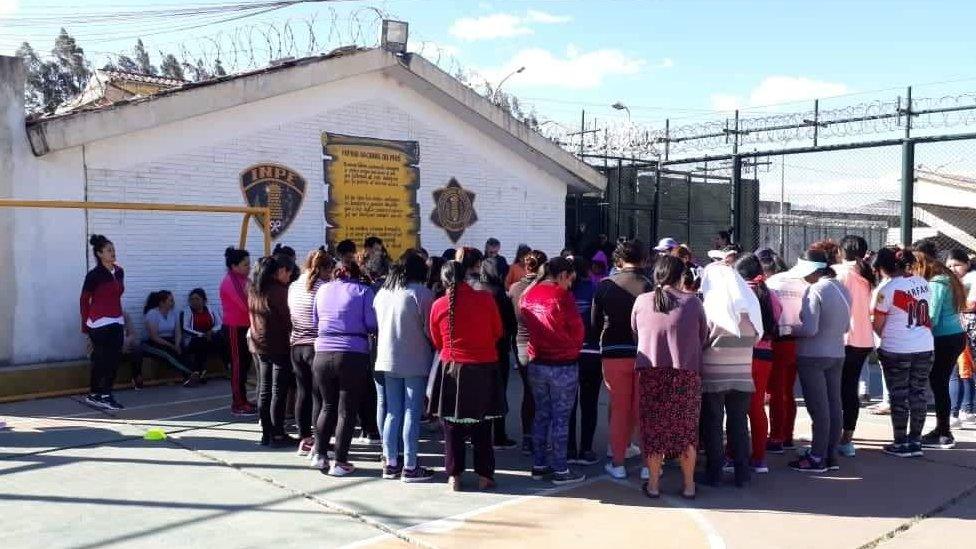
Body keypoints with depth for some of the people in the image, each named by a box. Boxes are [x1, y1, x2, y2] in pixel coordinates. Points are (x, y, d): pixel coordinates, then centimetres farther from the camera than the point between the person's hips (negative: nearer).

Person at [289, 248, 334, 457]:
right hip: (318, 346, -6)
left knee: (302, 393, 13)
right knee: (319, 395, 0)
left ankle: (304, 439, 20)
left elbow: (289, 316, 14)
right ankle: (318, 443, 3)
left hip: (297, 346, 6)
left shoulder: (293, 287, 7)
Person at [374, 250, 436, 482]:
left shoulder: (382, 292, 9)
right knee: (412, 414, -1)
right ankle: (410, 467, 2)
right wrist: (433, 348, 7)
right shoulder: (421, 292, -11)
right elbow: (429, 329, -10)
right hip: (415, 361, -6)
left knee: (392, 413, 12)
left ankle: (391, 463, 17)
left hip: (387, 360, 6)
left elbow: (376, 326, 15)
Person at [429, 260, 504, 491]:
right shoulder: (486, 299, -9)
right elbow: (498, 333, 3)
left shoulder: (438, 305, -7)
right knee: (482, 425, 11)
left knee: (452, 423, 10)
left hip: (452, 368, 0)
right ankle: (484, 476, 14)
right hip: (484, 368, 0)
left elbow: (437, 342, 4)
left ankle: (454, 476, 12)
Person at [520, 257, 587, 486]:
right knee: (561, 418, 2)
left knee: (541, 415, 15)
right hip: (563, 366, -6)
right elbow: (578, 330, -8)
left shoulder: (528, 295, 3)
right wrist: (573, 349, 11)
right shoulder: (562, 296, -16)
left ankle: (538, 466, 20)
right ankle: (560, 470, 7)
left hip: (537, 364, 6)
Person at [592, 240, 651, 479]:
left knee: (619, 408, 12)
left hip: (613, 354, 1)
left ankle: (617, 463, 17)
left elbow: (595, 322, 5)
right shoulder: (649, 286, -8)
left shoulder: (604, 285, -2)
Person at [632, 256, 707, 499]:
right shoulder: (692, 302, -4)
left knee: (653, 430, 11)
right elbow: (703, 337, 3)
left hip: (650, 373, 1)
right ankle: (689, 485, 20)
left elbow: (634, 332, 6)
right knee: (686, 430, 13)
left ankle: (653, 484, 17)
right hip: (686, 374, 0)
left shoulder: (641, 301, -3)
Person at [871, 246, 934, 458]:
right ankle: (915, 442, 18)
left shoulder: (886, 288, -13)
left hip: (896, 350, -5)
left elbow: (878, 325, -6)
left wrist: (885, 337, 12)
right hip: (925, 347, 5)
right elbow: (925, 313, 11)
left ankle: (900, 443, 11)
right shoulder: (923, 283, 4)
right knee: (918, 393, 12)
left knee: (898, 396, 5)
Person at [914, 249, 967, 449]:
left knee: (938, 385, -4)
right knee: (940, 384, 13)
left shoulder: (935, 284, -15)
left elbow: (931, 318, -18)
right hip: (956, 336, 9)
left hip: (945, 340, -9)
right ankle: (941, 430, 21)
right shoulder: (945, 280, 13)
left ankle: (944, 435, 1)